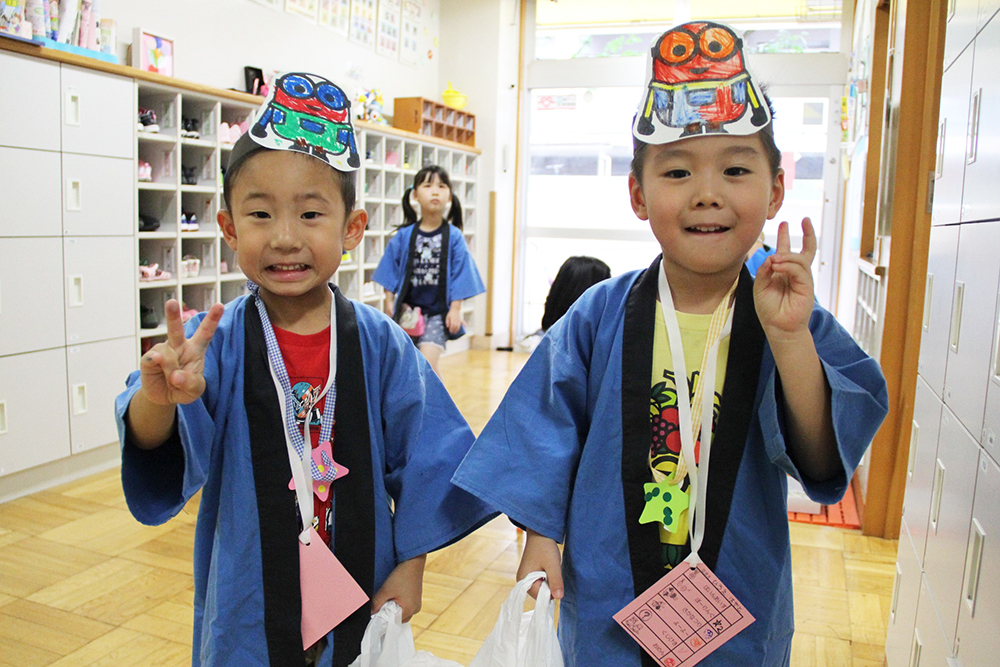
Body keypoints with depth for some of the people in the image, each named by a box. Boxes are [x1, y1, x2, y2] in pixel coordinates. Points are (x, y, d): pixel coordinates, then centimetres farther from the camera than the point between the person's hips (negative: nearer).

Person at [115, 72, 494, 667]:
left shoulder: (380, 343, -9)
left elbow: (423, 459, -3)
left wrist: (410, 567, -3)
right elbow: (156, 447, -26)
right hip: (248, 614, 0)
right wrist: (158, 400, -47)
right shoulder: (214, 343, -12)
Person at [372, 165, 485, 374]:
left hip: (438, 312, -3)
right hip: (408, 311, 3)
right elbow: (391, 269, 8)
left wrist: (455, 309, -6)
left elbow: (460, 275, -2)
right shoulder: (404, 235, 0)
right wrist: (389, 302, 4)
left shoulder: (453, 237, -4)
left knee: (428, 362, -16)